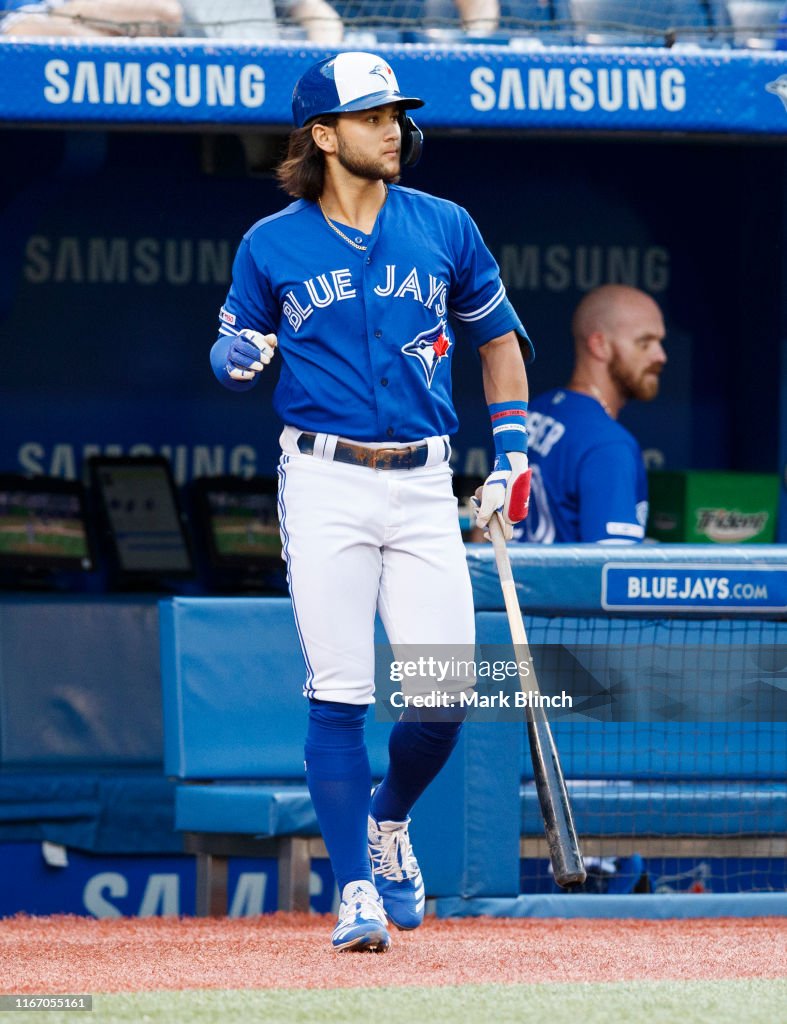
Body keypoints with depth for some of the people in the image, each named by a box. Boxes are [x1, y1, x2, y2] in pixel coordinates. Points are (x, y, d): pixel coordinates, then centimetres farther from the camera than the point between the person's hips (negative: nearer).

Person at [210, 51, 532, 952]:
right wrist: (235, 356, -13)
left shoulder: (443, 228, 8)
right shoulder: (272, 245, 3)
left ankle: (389, 820, 26)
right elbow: (230, 352, 12)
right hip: (324, 484, -2)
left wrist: (511, 455, 10)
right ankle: (356, 889, -1)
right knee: (338, 697, -7)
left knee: (444, 695, -4)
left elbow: (497, 336, 18)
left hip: (424, 487, 2)